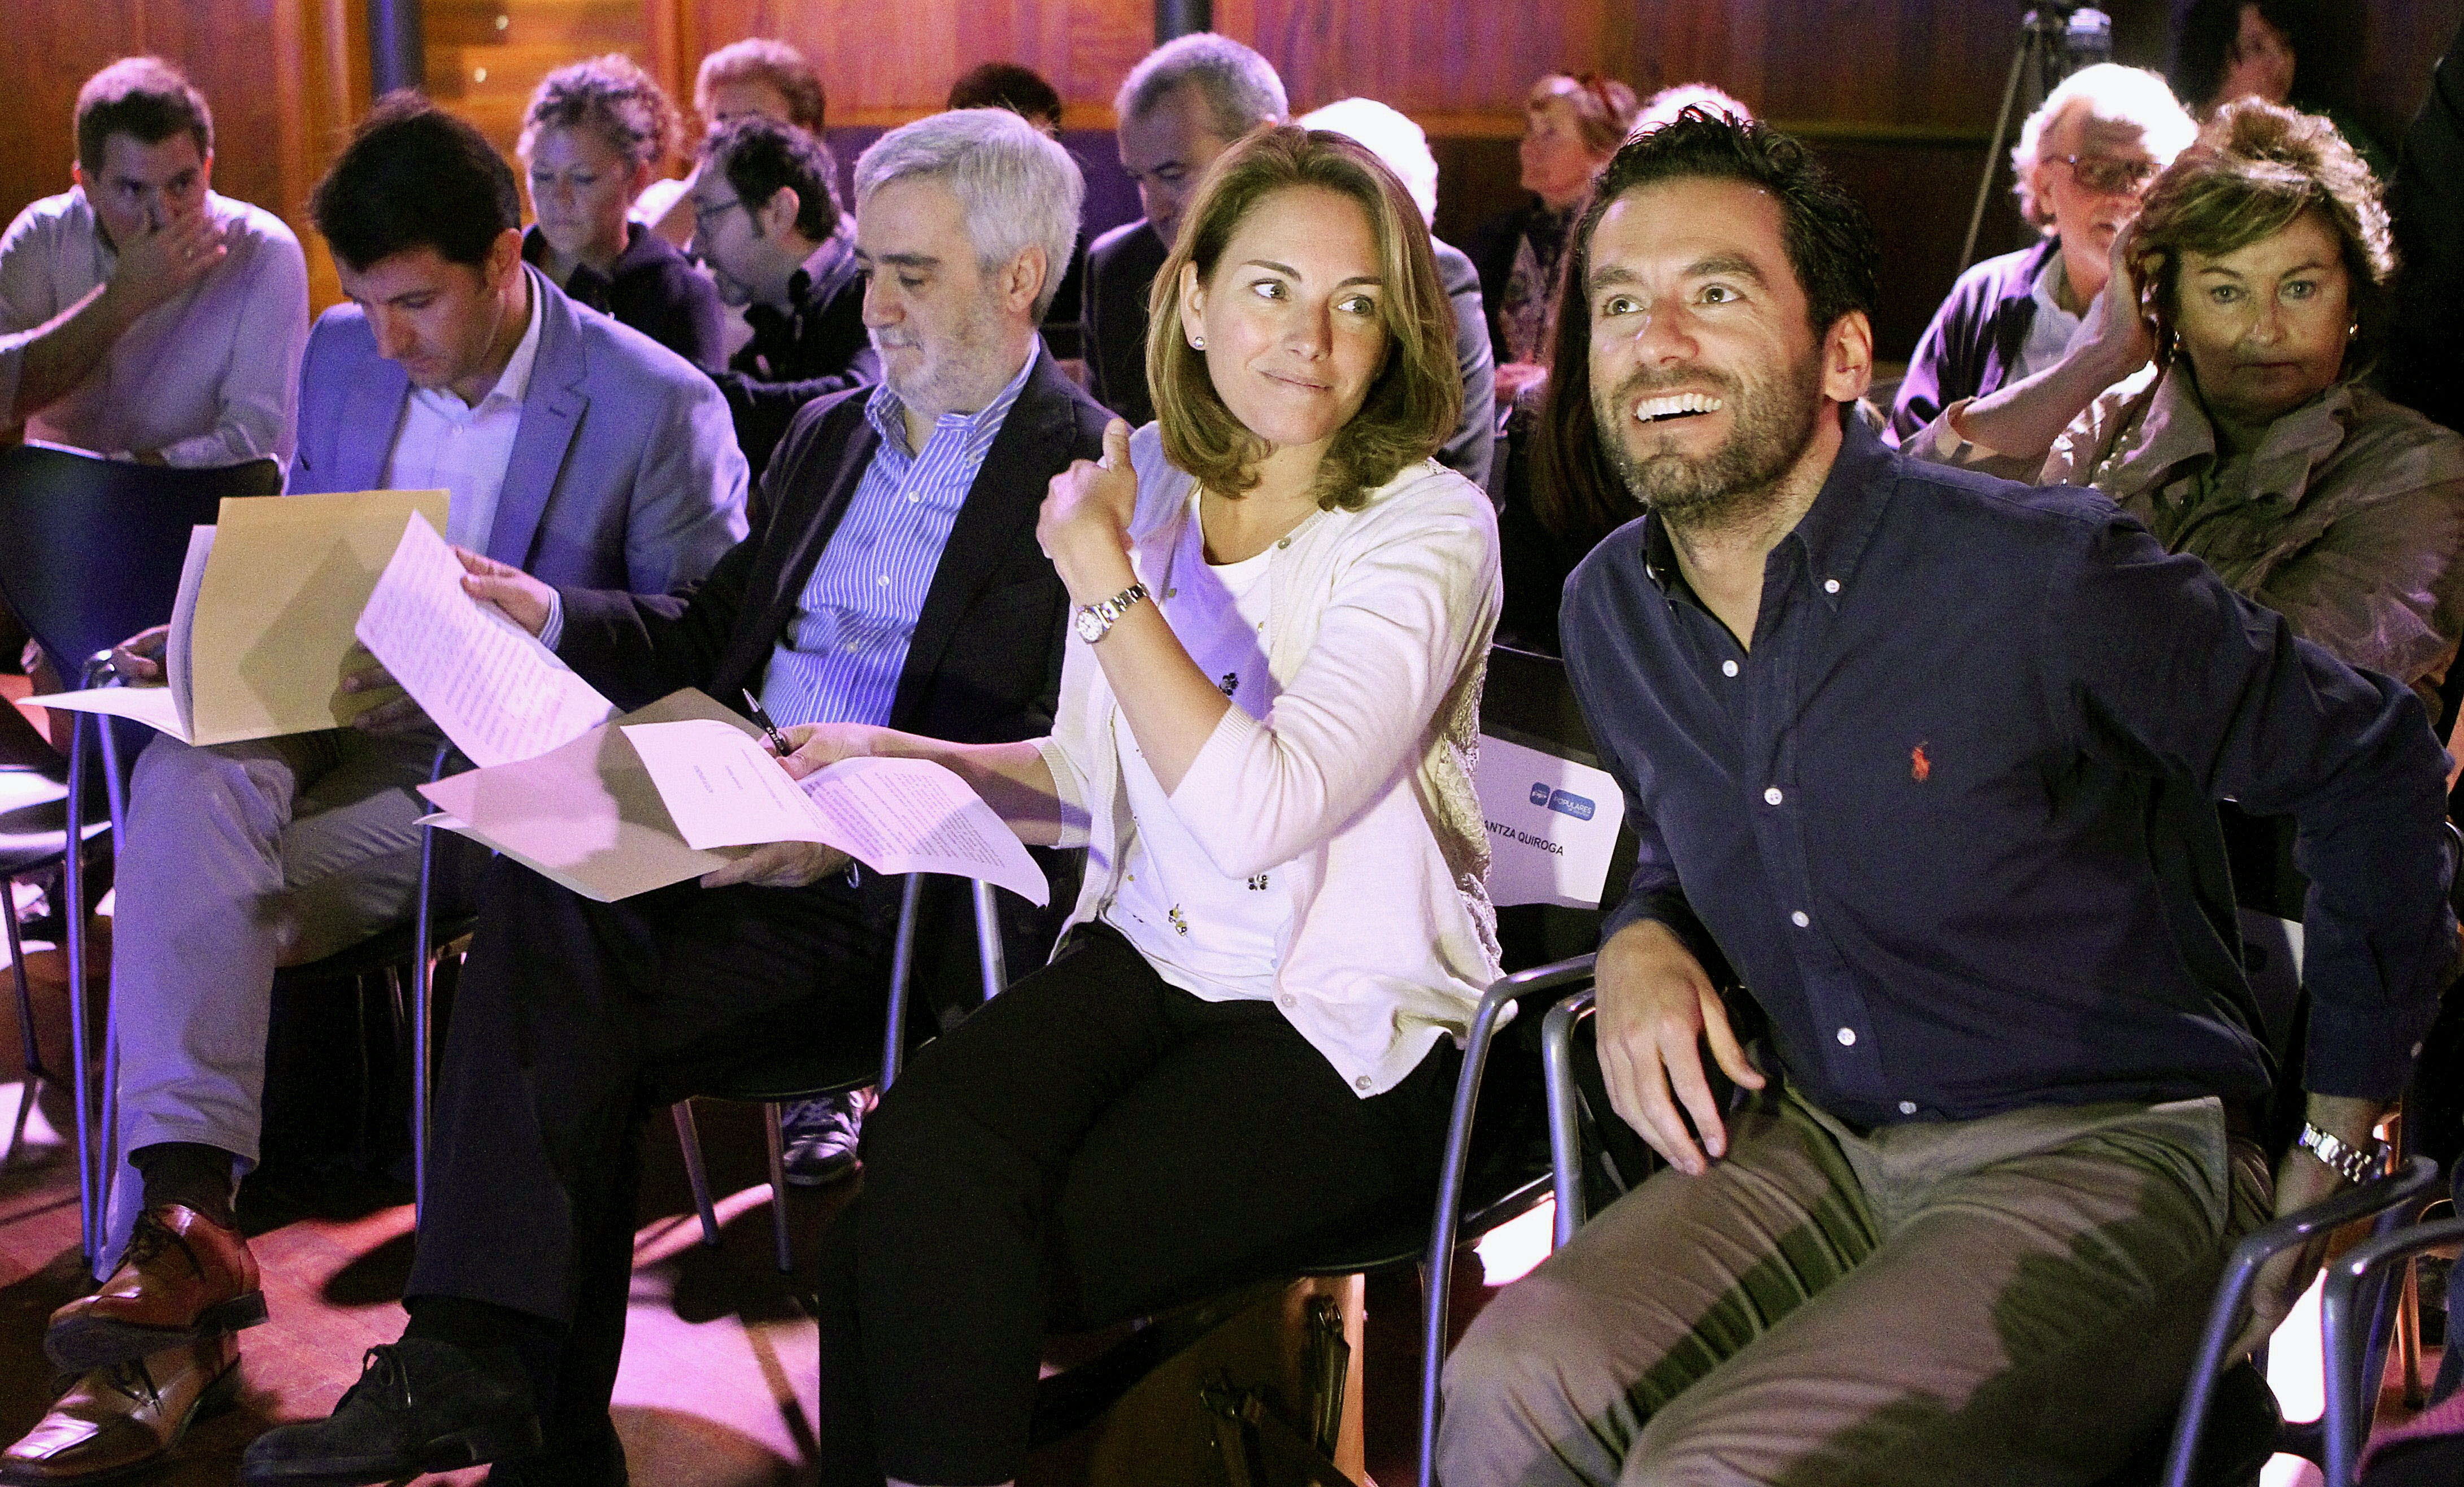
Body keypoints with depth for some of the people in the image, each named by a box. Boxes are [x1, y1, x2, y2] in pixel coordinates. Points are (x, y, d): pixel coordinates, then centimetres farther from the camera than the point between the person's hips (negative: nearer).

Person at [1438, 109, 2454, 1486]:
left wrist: (2339, 1136, 3)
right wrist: (1642, 937, 0)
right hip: (1819, 1141, 5)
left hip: (2101, 1157, -5)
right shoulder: (1610, 612, 3)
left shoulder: (2042, 574, -16)